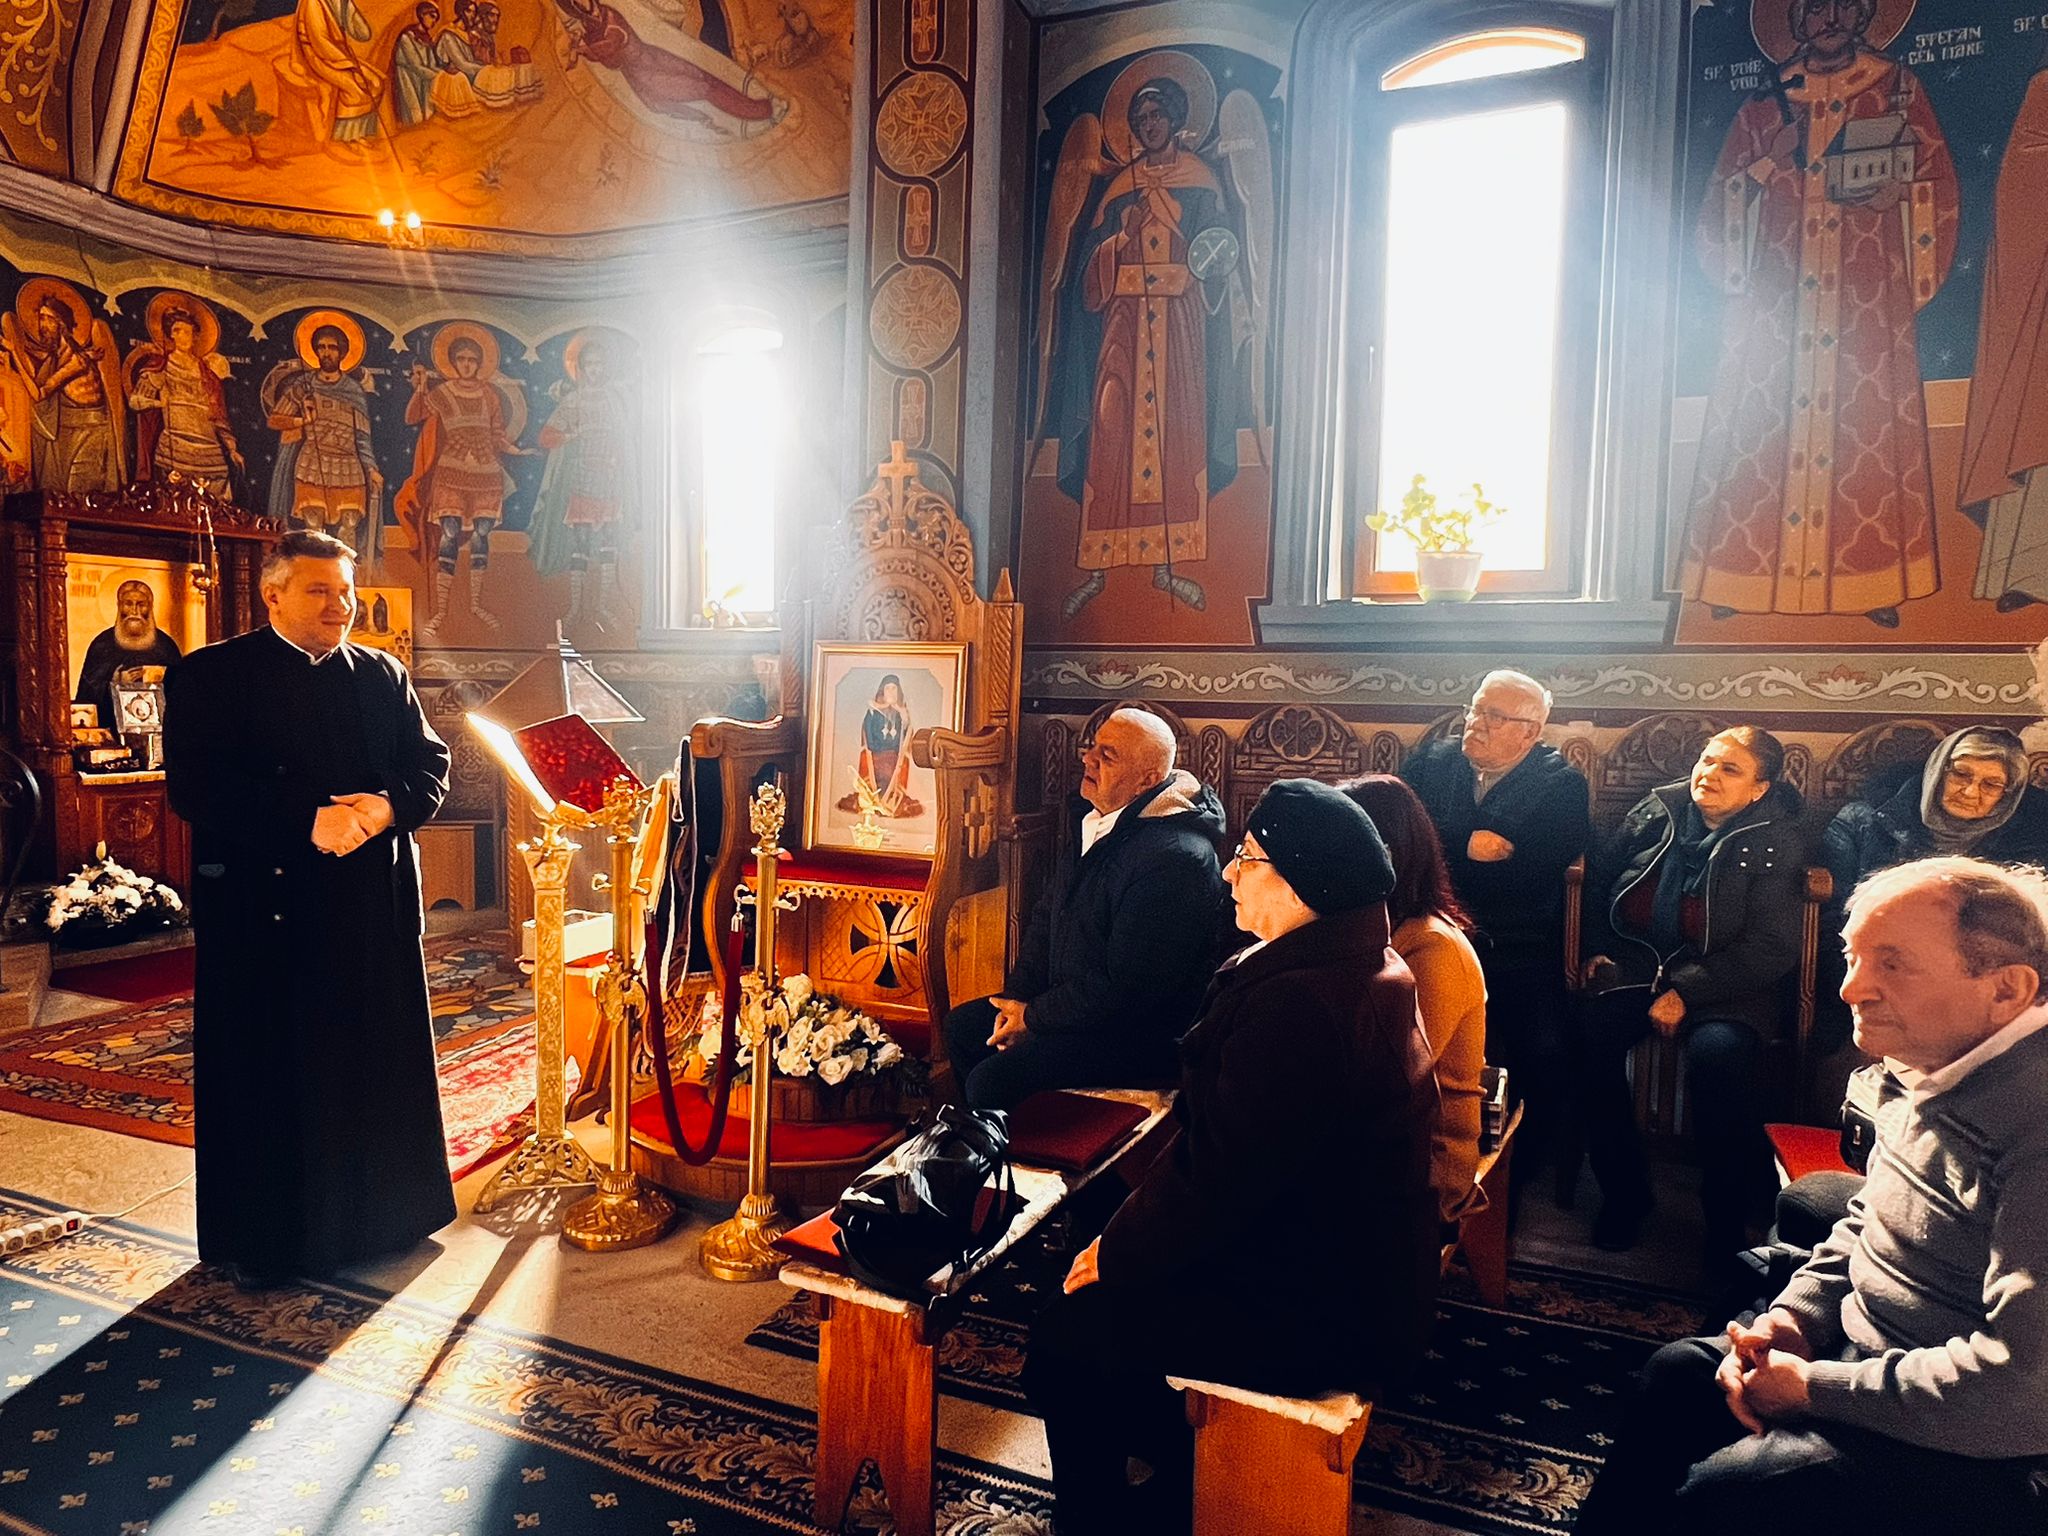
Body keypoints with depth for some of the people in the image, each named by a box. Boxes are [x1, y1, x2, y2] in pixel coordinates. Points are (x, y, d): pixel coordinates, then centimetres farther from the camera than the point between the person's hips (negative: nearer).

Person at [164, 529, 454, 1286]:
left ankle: (380, 1214, 28)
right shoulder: (213, 676, -2)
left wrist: (384, 810, -15)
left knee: (379, 1061, 12)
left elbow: (431, 766, 6)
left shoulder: (384, 676, 11)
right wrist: (308, 823, -22)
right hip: (265, 904, -4)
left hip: (376, 904, 5)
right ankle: (272, 1237, 18)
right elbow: (195, 788, -13)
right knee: (271, 1074, 3)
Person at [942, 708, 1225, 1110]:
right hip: (1076, 1002, 10)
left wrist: (1033, 1017, -16)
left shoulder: (1175, 858, -27)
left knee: (991, 1081, -22)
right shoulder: (1097, 824, 5)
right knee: (963, 1024, 15)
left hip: (1139, 1036, -10)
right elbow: (1047, 917, 13)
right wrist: (1016, 999, 0)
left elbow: (1127, 989, -27)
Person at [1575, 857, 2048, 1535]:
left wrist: (1814, 1388, -22)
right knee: (1679, 1373, 14)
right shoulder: (1915, 1072, 1)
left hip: (1989, 1451, -9)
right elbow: (1868, 1221, 16)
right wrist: (1791, 1318, 0)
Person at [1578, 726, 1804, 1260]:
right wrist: (1598, 950, 7)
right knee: (1586, 1031, -25)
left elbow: (1770, 950, -10)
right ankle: (1623, 1192, -9)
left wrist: (1685, 992, -16)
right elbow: (1599, 879, 19)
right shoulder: (1656, 811, 7)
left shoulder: (1774, 843, -5)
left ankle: (1727, 1215, -13)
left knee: (1718, 1054, -35)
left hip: (1722, 984, -3)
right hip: (1637, 966, 4)